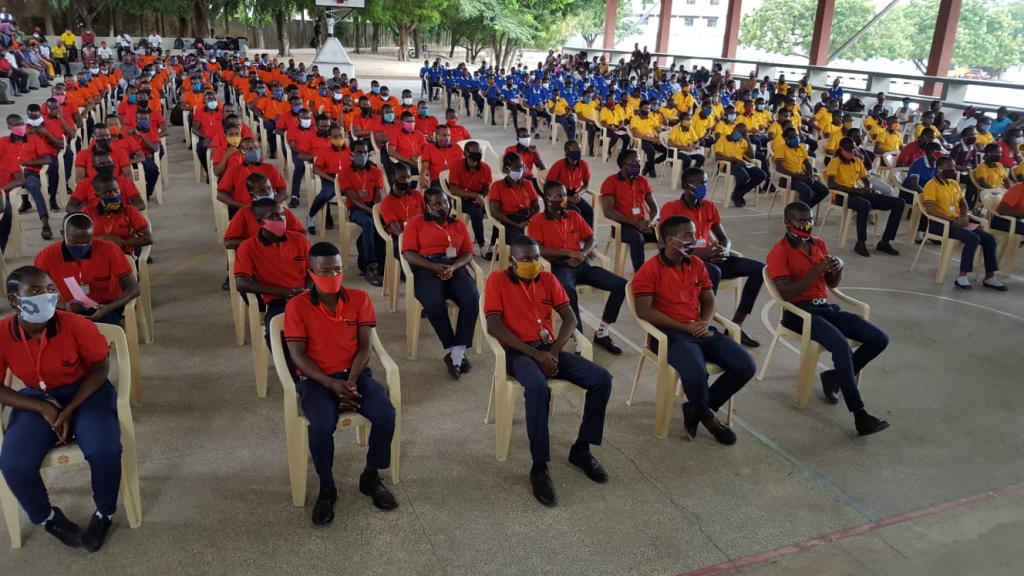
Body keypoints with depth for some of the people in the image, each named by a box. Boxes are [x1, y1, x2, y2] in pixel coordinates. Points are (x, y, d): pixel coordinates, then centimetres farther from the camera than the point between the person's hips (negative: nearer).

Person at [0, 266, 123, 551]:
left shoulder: (76, 325, -21)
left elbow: (101, 367, -9)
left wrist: (70, 410, -16)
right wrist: (43, 409, -17)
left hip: (85, 391, -2)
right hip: (36, 399, 2)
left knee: (104, 450, -28)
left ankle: (104, 514, 3)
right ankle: (47, 517, 12)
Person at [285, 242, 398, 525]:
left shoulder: (359, 298, 0)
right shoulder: (297, 306, -6)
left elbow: (364, 347, -2)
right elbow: (298, 355, -8)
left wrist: (351, 383, -17)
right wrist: (332, 384, -19)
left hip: (355, 373, 2)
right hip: (316, 379, -2)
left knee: (386, 414, -23)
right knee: (322, 425, -31)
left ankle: (371, 477, 2)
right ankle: (327, 489, -4)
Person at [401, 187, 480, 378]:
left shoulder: (459, 224, 22)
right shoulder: (416, 222, 13)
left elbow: (469, 253, 11)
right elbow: (408, 253, 2)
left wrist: (453, 267, -11)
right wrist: (433, 266, -14)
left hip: (455, 267, 3)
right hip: (427, 267, -2)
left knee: (472, 298, -29)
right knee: (433, 302, -35)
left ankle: (458, 351, -26)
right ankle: (450, 350, -19)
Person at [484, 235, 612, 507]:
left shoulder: (548, 279, 11)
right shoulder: (497, 280, -3)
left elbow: (570, 318, 6)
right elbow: (493, 326, -12)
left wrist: (554, 352, -11)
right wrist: (534, 353, -18)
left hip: (549, 347, 5)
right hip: (518, 351, -5)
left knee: (602, 379, -15)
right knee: (538, 387, -38)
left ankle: (581, 449, 3)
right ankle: (539, 467, -24)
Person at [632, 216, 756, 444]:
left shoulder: (697, 264, 12)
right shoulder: (650, 269, -8)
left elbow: (709, 300, 16)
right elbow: (644, 310, -14)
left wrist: (705, 323, -7)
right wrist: (684, 327, -16)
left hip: (700, 330, 7)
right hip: (671, 333, -7)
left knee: (746, 366, -8)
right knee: (696, 373, -33)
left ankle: (697, 408, 7)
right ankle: (708, 417, 2)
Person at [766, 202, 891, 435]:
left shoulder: (819, 244, 13)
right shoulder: (779, 252, -9)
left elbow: (832, 284, 20)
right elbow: (786, 293, -19)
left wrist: (838, 268, -3)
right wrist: (816, 270, -21)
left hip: (826, 306, 8)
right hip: (799, 311, -8)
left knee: (880, 339, -4)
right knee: (841, 345, -32)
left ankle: (835, 377, 13)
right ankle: (860, 416, -26)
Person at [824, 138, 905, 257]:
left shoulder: (858, 161, 17)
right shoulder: (835, 162, -5)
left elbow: (866, 180, 25)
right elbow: (831, 184, -20)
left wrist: (869, 188, -1)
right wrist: (855, 190, -24)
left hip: (861, 194, 8)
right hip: (844, 195, -8)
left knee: (899, 203, -4)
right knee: (865, 204, -42)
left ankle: (884, 242, -2)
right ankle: (861, 243, -25)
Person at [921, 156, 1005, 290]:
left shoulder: (954, 183, 17)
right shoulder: (931, 185, -9)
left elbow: (963, 203, 24)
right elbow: (930, 210, -18)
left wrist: (964, 217, 2)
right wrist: (953, 219, -20)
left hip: (958, 222, 8)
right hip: (940, 224, -8)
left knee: (989, 239, -4)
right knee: (973, 238, -29)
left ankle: (989, 277, 4)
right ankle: (962, 277, -24)